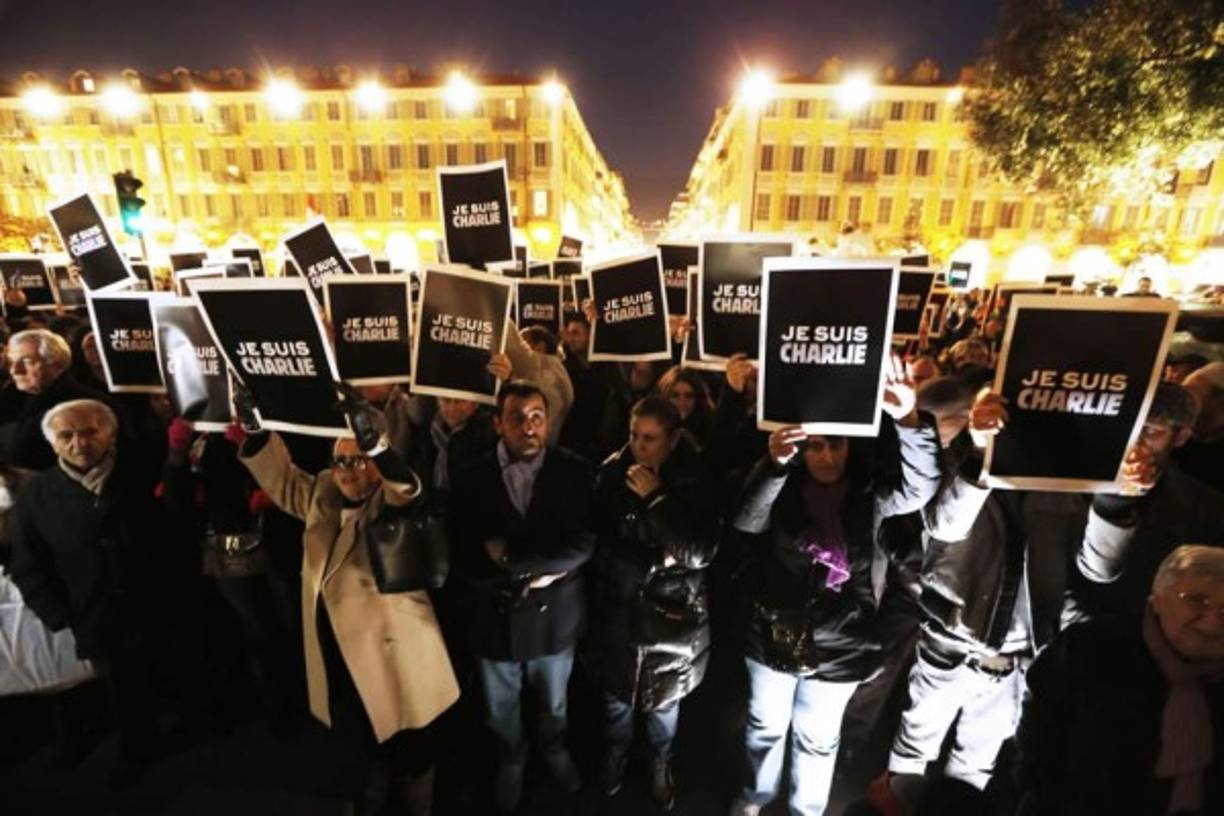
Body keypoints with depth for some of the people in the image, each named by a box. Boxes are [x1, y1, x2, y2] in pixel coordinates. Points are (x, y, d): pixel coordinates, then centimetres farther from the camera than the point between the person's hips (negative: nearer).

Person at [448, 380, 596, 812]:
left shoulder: (574, 471, -16)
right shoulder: (471, 479, -16)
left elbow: (582, 546, -23)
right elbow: (465, 562, -19)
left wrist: (509, 557, -25)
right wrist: (538, 569, -24)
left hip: (553, 614, 0)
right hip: (496, 617, 0)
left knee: (553, 702, 28)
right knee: (502, 711, 27)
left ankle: (554, 748, 61)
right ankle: (511, 757, 59)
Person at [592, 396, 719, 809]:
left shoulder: (695, 480, -14)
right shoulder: (612, 473, -10)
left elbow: (701, 552, -22)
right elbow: (599, 540, -1)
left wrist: (657, 499, -28)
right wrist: (653, 562, -7)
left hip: (673, 607, -1)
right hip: (619, 603, 1)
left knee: (664, 696, 17)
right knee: (617, 690, 19)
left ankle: (661, 764, 46)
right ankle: (616, 753, 49)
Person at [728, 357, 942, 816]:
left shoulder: (866, 491, -10)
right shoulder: (783, 488, -13)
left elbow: (920, 487, -26)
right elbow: (746, 519, -31)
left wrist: (909, 421, -41)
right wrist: (774, 464, -48)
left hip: (837, 644, 0)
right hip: (776, 634, 0)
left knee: (817, 739, 23)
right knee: (766, 726, 24)